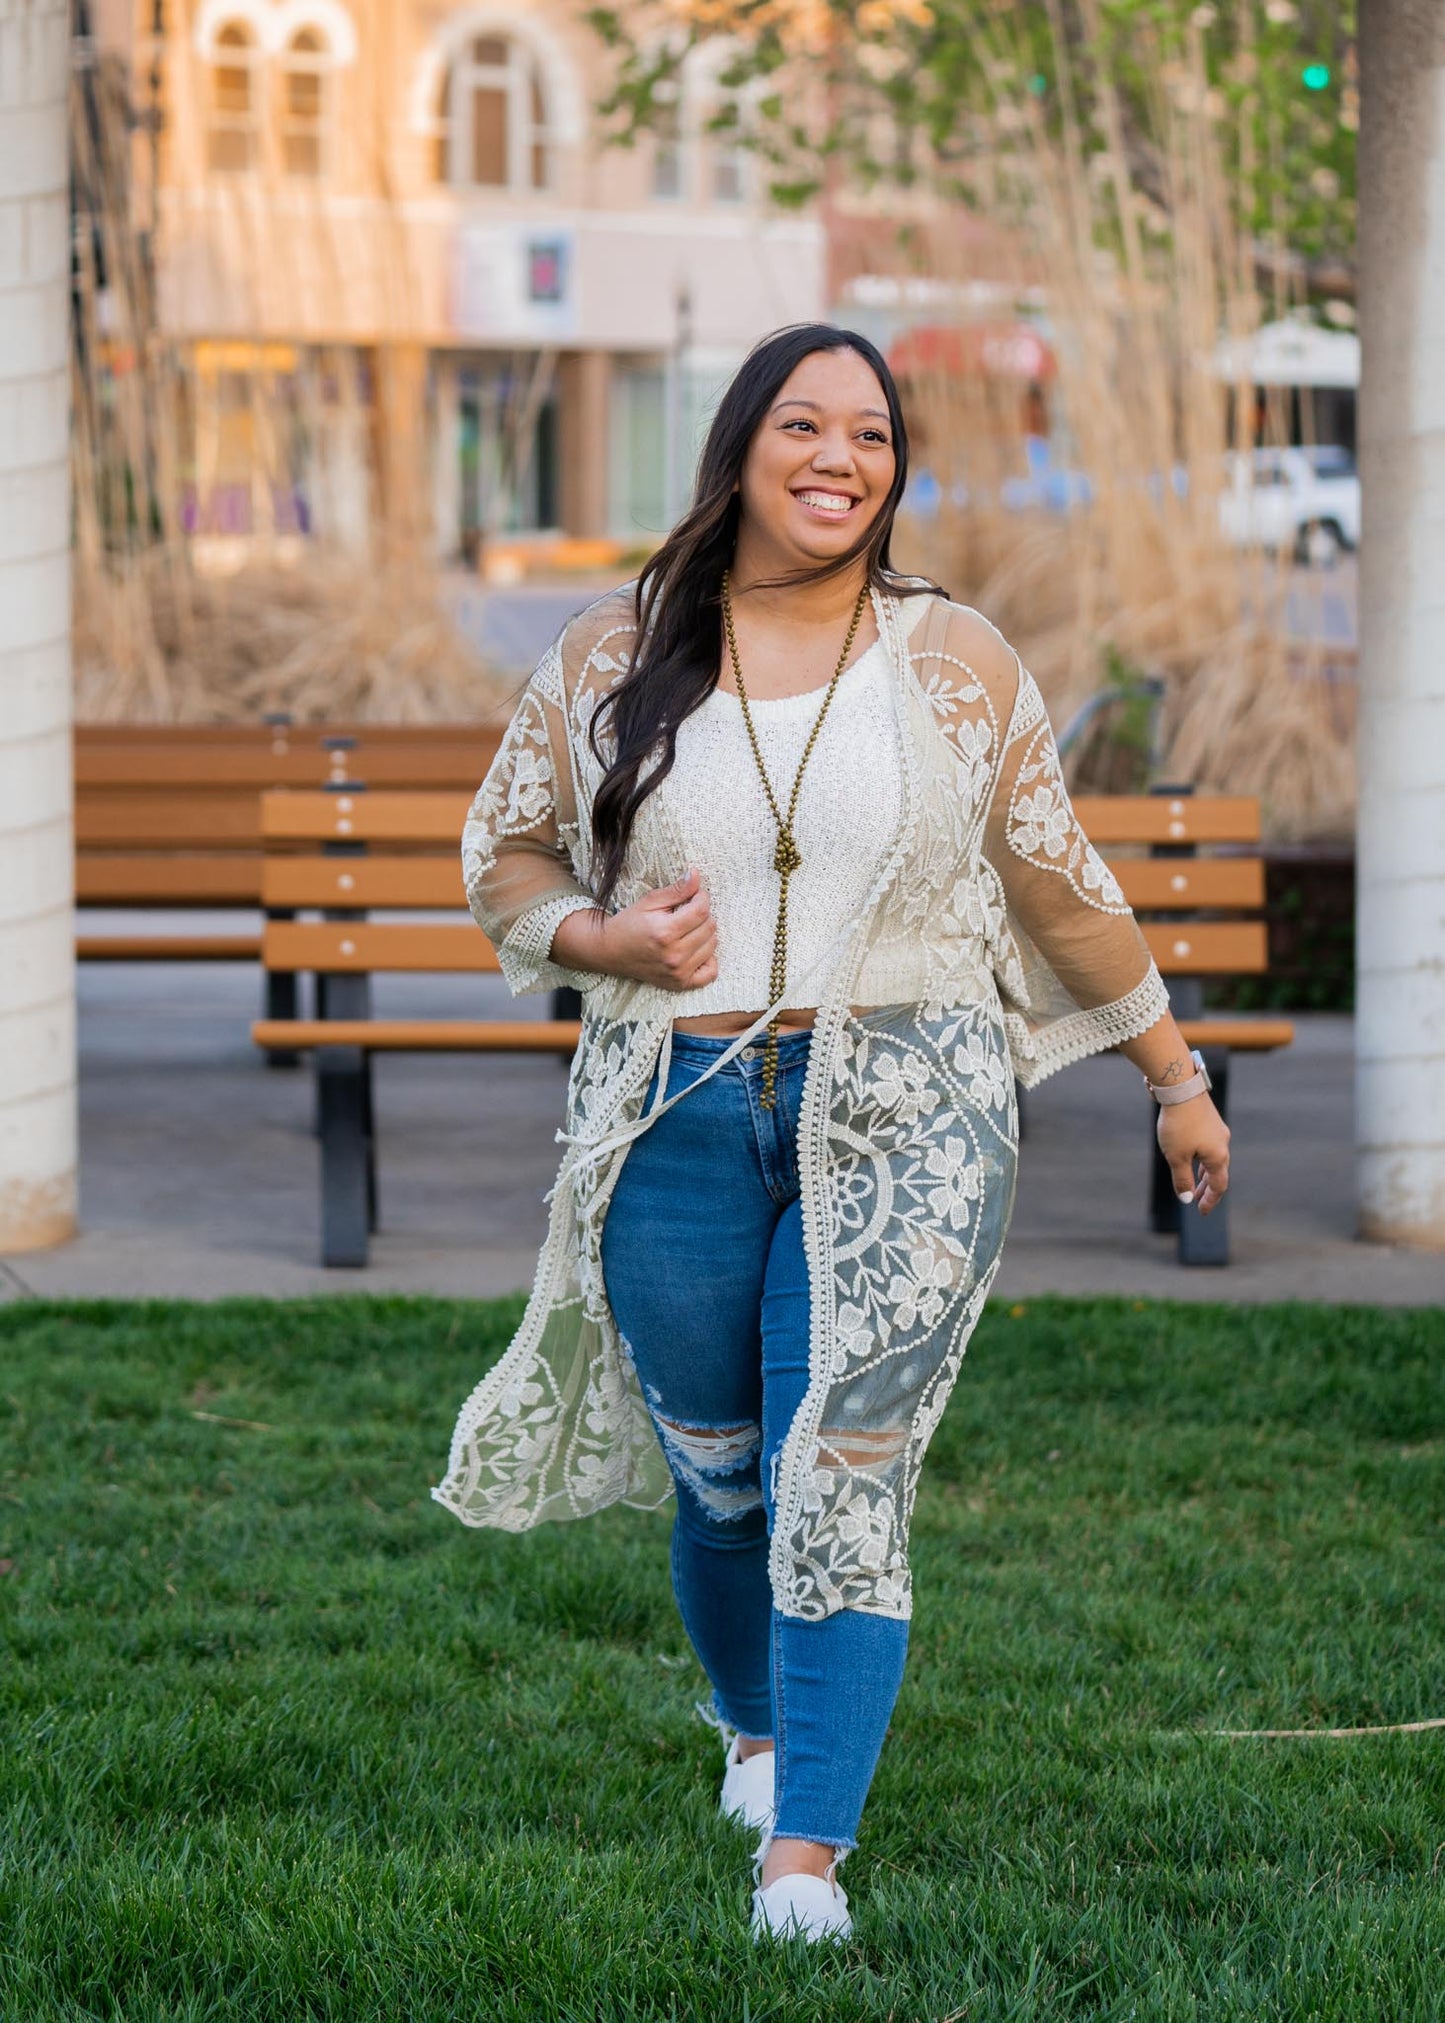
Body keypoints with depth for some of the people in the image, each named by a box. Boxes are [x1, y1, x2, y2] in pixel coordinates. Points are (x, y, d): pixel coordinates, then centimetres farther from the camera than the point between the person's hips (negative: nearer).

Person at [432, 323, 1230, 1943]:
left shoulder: (956, 663, 3)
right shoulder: (614, 657, 4)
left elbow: (1060, 884, 11)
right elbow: (504, 850, 13)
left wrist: (1175, 1076, 16)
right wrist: (604, 935, -8)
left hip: (899, 1120, -1)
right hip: (676, 1122, 2)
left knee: (842, 1482, -12)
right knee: (716, 1477, 11)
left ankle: (804, 1855, -12)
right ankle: (757, 1729, 41)